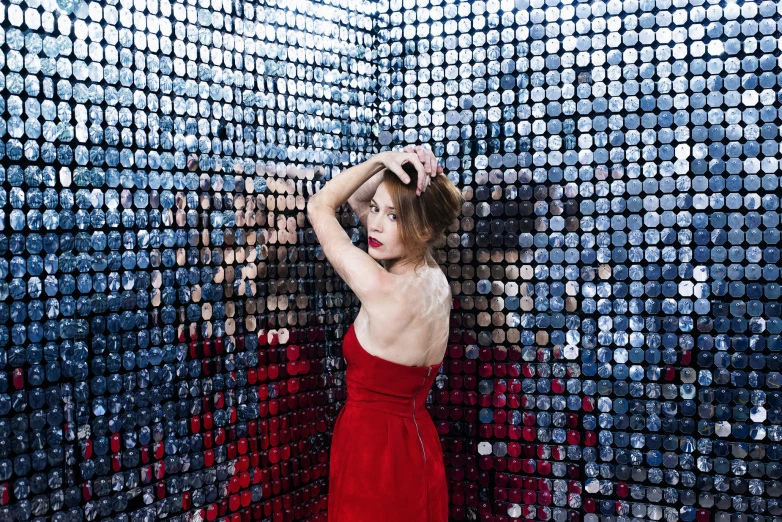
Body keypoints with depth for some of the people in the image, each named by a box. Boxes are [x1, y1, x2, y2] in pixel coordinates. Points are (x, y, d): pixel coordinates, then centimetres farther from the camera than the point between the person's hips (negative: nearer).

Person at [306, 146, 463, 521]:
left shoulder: (383, 289, -25)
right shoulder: (433, 278, -3)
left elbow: (320, 207, -11)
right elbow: (357, 199, 10)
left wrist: (384, 160, -11)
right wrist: (387, 166, -7)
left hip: (372, 450, -8)